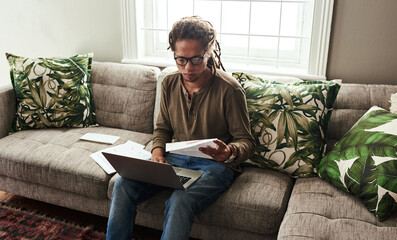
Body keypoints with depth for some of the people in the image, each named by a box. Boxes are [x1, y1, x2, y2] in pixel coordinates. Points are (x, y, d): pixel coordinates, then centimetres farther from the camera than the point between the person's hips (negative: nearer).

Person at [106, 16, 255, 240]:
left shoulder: (229, 90, -13)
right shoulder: (170, 83, 3)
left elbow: (247, 141, -8)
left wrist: (230, 152, -31)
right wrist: (158, 152, -5)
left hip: (214, 164, -5)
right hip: (176, 158, 5)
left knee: (180, 201, -34)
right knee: (123, 185, -17)